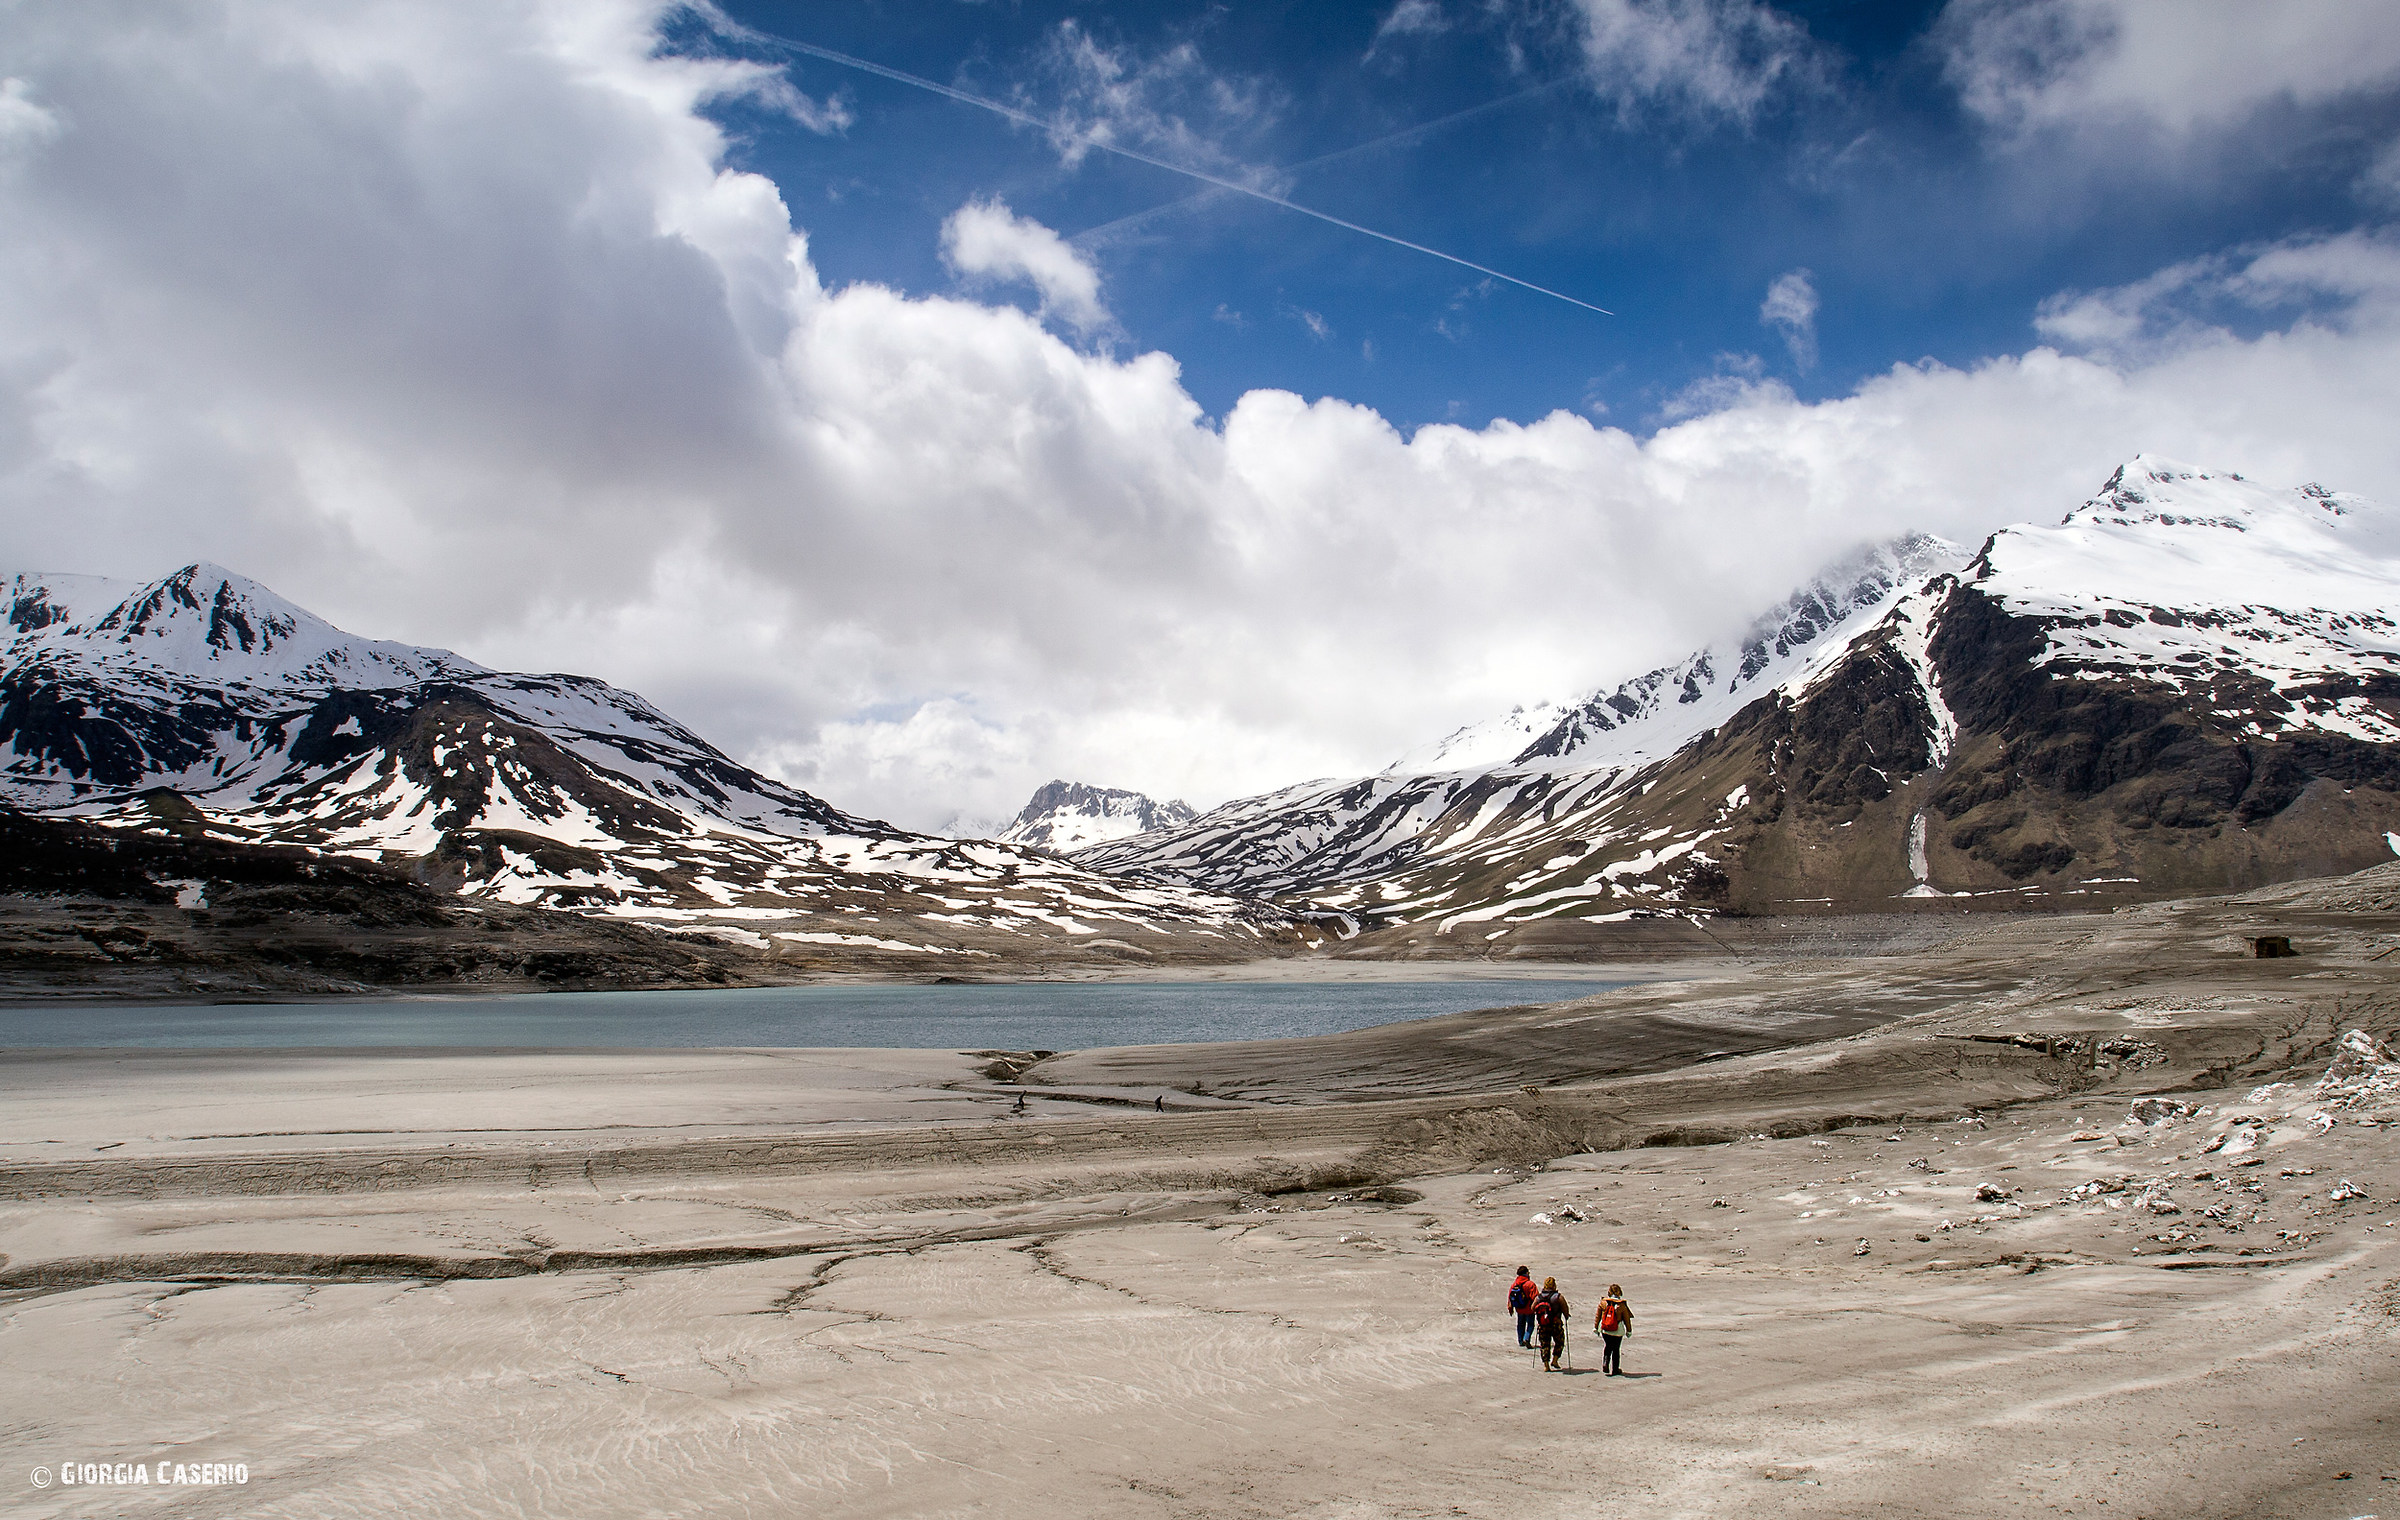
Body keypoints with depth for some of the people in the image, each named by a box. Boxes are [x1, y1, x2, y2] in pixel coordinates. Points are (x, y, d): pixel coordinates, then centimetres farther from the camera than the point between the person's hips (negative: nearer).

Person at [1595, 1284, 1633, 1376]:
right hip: (1618, 1332, -2)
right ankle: (1615, 1370, 19)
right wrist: (1629, 1330, 9)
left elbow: (1598, 1316, 2)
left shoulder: (1603, 1302, -5)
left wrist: (1595, 1327, 12)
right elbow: (1627, 1319, -3)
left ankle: (1605, 1364, 8)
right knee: (1616, 1350, 12)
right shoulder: (1622, 1305, -12)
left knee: (1607, 1347, 23)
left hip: (1605, 1331, 2)